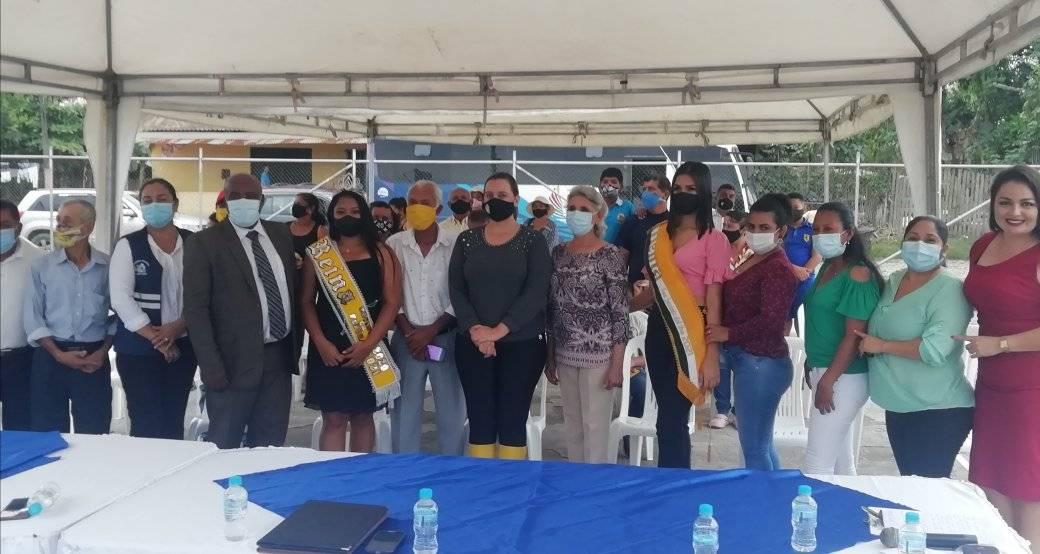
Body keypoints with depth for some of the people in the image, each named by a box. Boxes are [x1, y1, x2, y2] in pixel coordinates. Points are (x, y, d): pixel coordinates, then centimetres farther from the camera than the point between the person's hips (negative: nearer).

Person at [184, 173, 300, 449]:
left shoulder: (282, 234, 9)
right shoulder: (204, 242, -6)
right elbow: (196, 308, -10)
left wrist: (296, 344, 11)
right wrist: (211, 366, -16)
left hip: (279, 356, 5)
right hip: (235, 360, -4)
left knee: (270, 446, 13)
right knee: (224, 448, 6)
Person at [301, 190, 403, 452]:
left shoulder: (381, 253, 2)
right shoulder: (317, 254, 5)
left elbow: (392, 302, -3)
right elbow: (306, 301, 3)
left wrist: (368, 344, -12)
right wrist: (321, 342, -9)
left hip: (370, 349, 1)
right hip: (329, 349, 0)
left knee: (363, 417, 10)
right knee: (334, 419, -1)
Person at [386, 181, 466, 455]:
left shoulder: (456, 244, -4)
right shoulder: (394, 245, 3)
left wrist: (432, 330, -10)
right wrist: (408, 331, -8)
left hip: (447, 338, -1)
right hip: (406, 339, 2)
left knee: (452, 412, 4)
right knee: (404, 412, 7)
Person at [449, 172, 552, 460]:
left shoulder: (532, 240, 1)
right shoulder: (467, 240, 8)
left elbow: (537, 292, -9)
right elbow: (456, 290, 3)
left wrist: (499, 331, -15)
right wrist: (475, 329, -12)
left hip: (522, 343, -2)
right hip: (473, 344, 2)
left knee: (513, 419, 1)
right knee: (480, 419, 3)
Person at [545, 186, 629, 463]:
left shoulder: (611, 255, -9)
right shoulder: (558, 252, 7)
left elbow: (620, 313, -10)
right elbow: (552, 308, 11)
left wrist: (617, 363, -13)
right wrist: (550, 355, 10)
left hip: (598, 354, -5)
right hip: (565, 354, 5)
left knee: (595, 426, 2)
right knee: (572, 425, 14)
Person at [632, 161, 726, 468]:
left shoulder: (714, 239, -4)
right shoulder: (657, 234, 12)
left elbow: (714, 297, -10)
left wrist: (712, 355, -14)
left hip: (690, 333, -6)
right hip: (659, 329, 6)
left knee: (671, 420, -8)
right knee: (669, 418, 10)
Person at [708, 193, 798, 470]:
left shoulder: (778, 267, -16)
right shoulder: (753, 260, 13)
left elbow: (771, 320, -26)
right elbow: (735, 305, 16)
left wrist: (729, 333, -17)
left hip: (761, 363, -10)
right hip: (749, 361, 10)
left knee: (754, 447, -1)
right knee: (762, 444, 19)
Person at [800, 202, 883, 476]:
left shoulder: (857, 275, -17)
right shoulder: (827, 268, 10)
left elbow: (854, 336, -20)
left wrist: (827, 381, -20)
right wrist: (812, 365, 17)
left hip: (843, 378, -9)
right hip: (824, 371, 9)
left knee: (817, 463, -4)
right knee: (840, 456, 18)